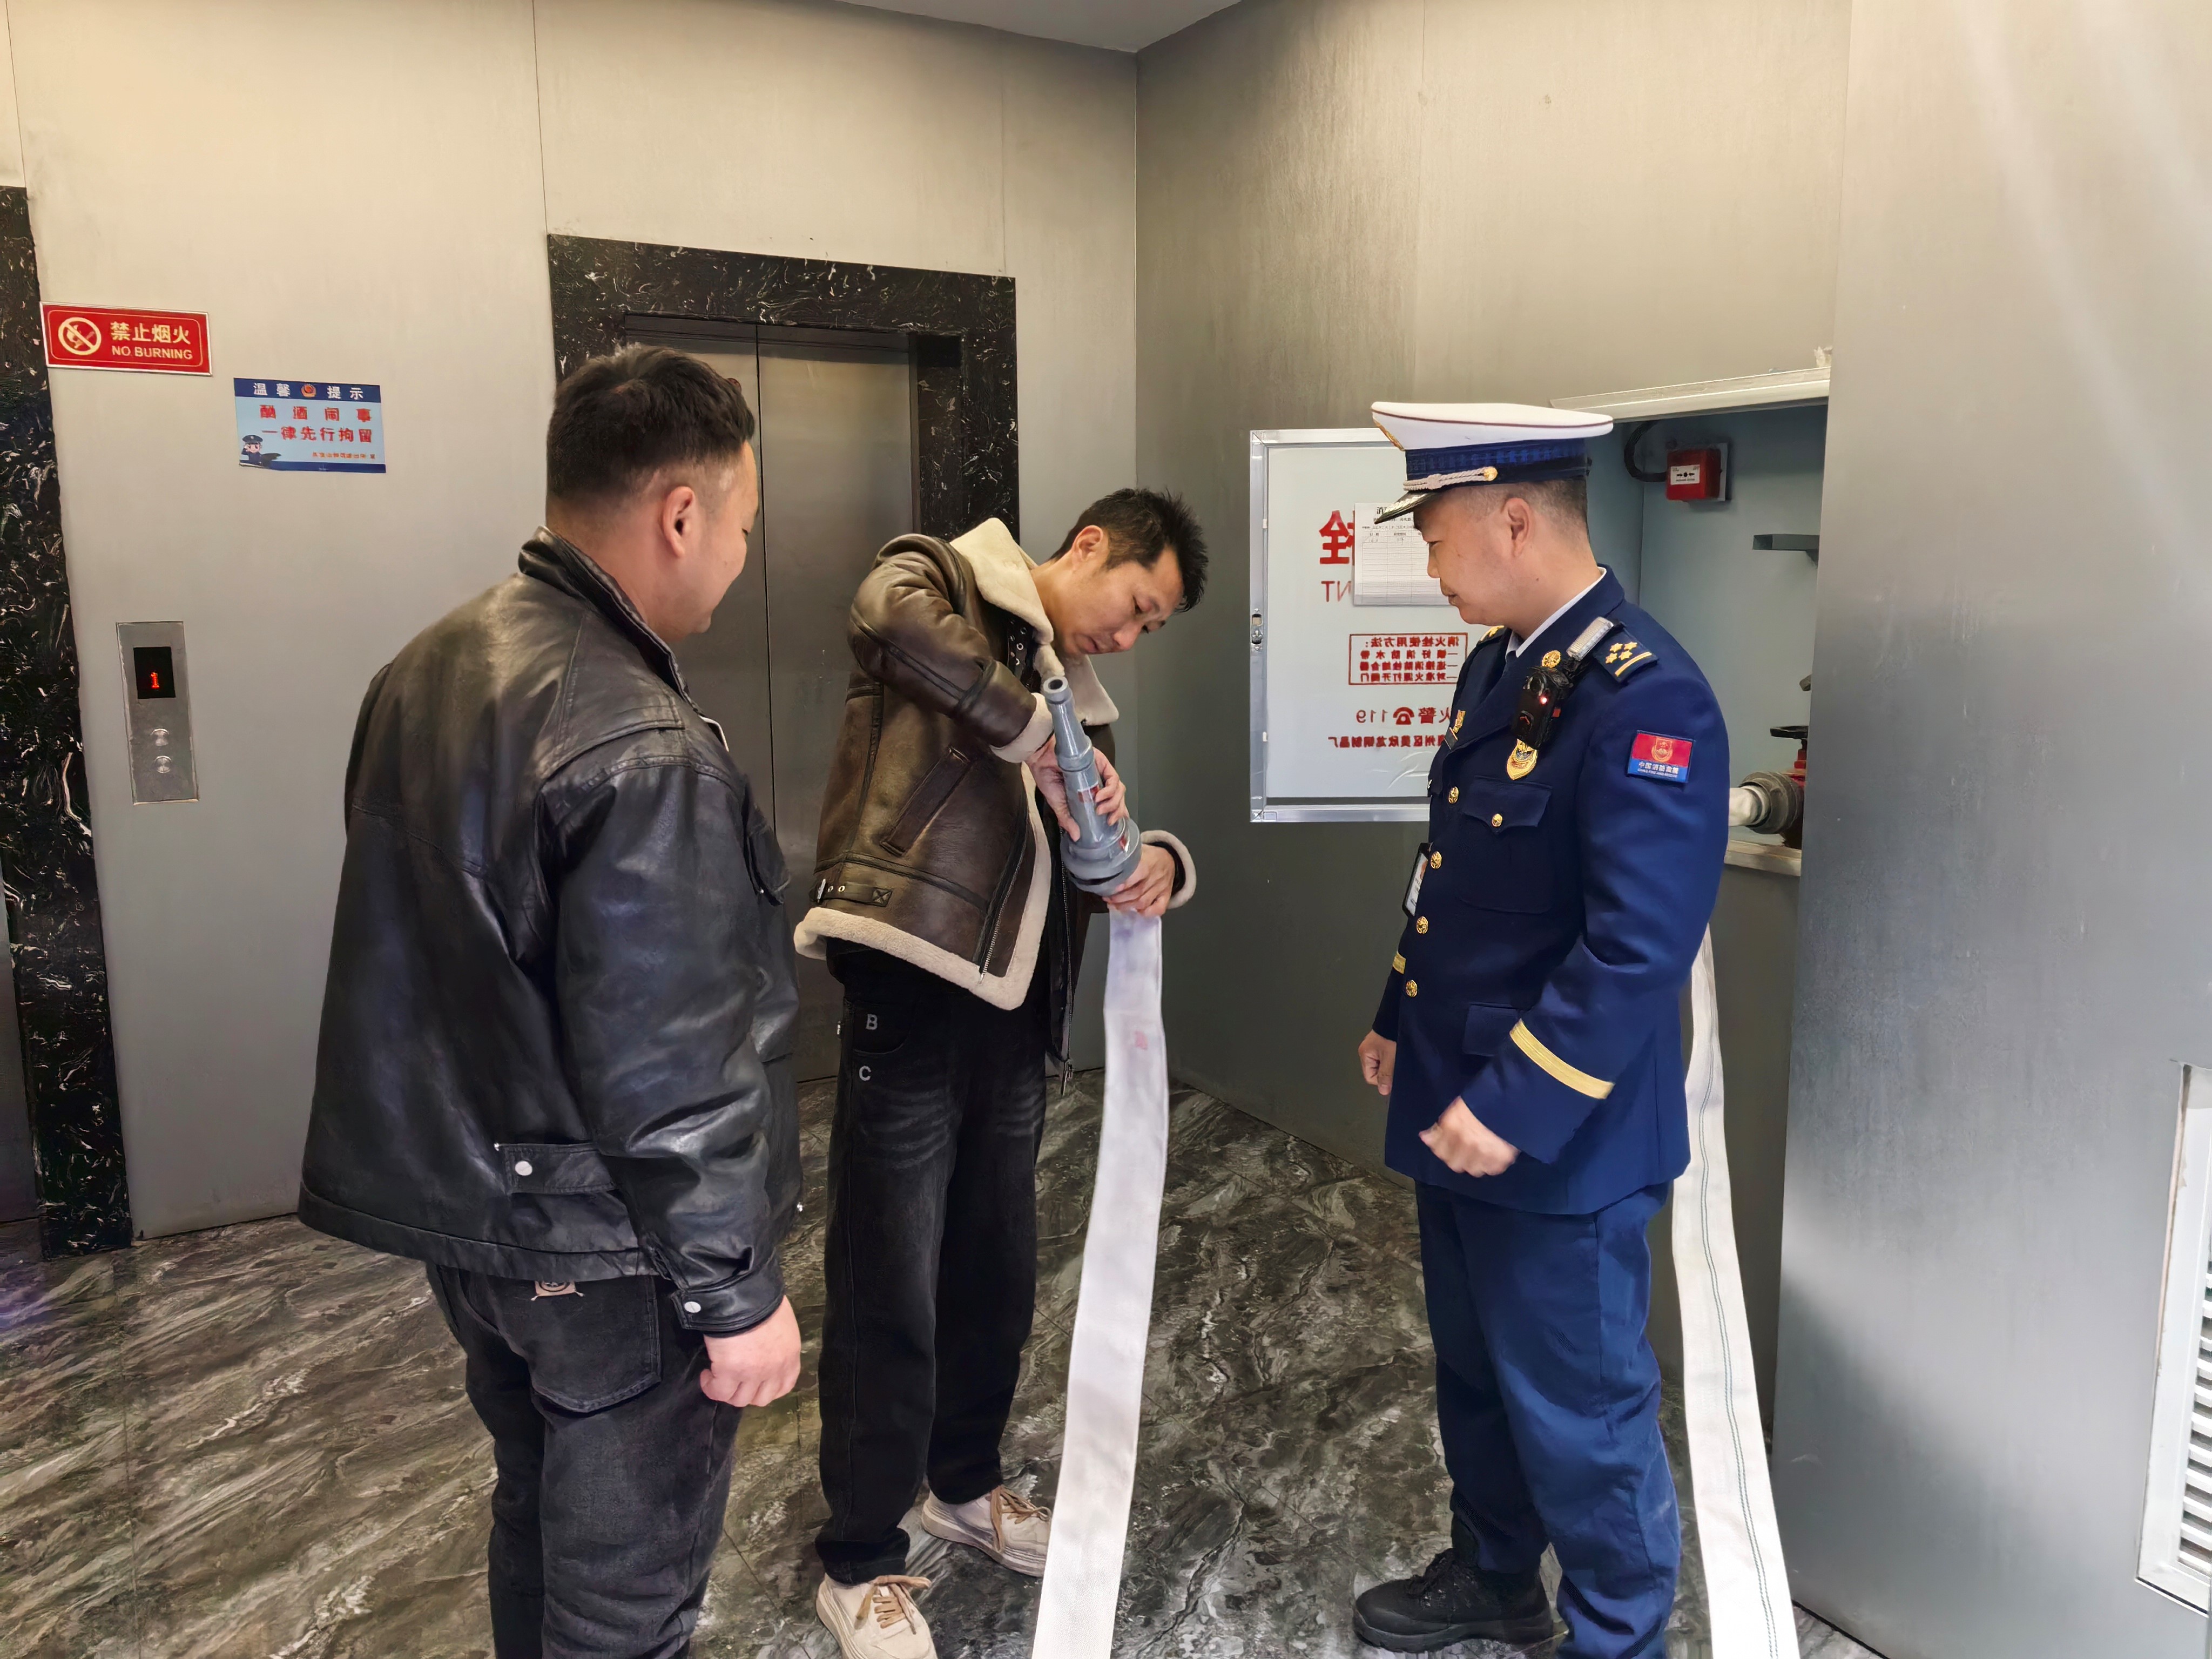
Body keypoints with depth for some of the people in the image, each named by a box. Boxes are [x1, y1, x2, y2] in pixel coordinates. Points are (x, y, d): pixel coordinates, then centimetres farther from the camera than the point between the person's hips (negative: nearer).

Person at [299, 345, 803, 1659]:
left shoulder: (429, 668, 1)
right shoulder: (643, 755, -29)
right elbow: (672, 1083, -26)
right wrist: (741, 1295, -14)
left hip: (461, 1207, 9)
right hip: (606, 1259, -8)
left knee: (537, 1508, 27)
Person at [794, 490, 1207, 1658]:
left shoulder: (1077, 703, 21)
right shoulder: (946, 583, 0)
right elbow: (890, 612, -26)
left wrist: (1156, 863, -4)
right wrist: (1039, 739, -22)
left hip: (1016, 1010, 8)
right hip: (910, 994, -7)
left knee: (997, 1269, 19)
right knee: (889, 1289, 3)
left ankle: (965, 1483, 41)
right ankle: (861, 1562, 21)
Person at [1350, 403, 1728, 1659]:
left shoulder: (1647, 696, -22)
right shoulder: (1499, 668, 7)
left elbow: (1640, 946, -26)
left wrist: (1515, 1108, -23)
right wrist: (1401, 1022, 17)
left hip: (1557, 1145, -9)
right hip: (1457, 1111, 9)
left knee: (1580, 1407, 10)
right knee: (1476, 1373, 25)